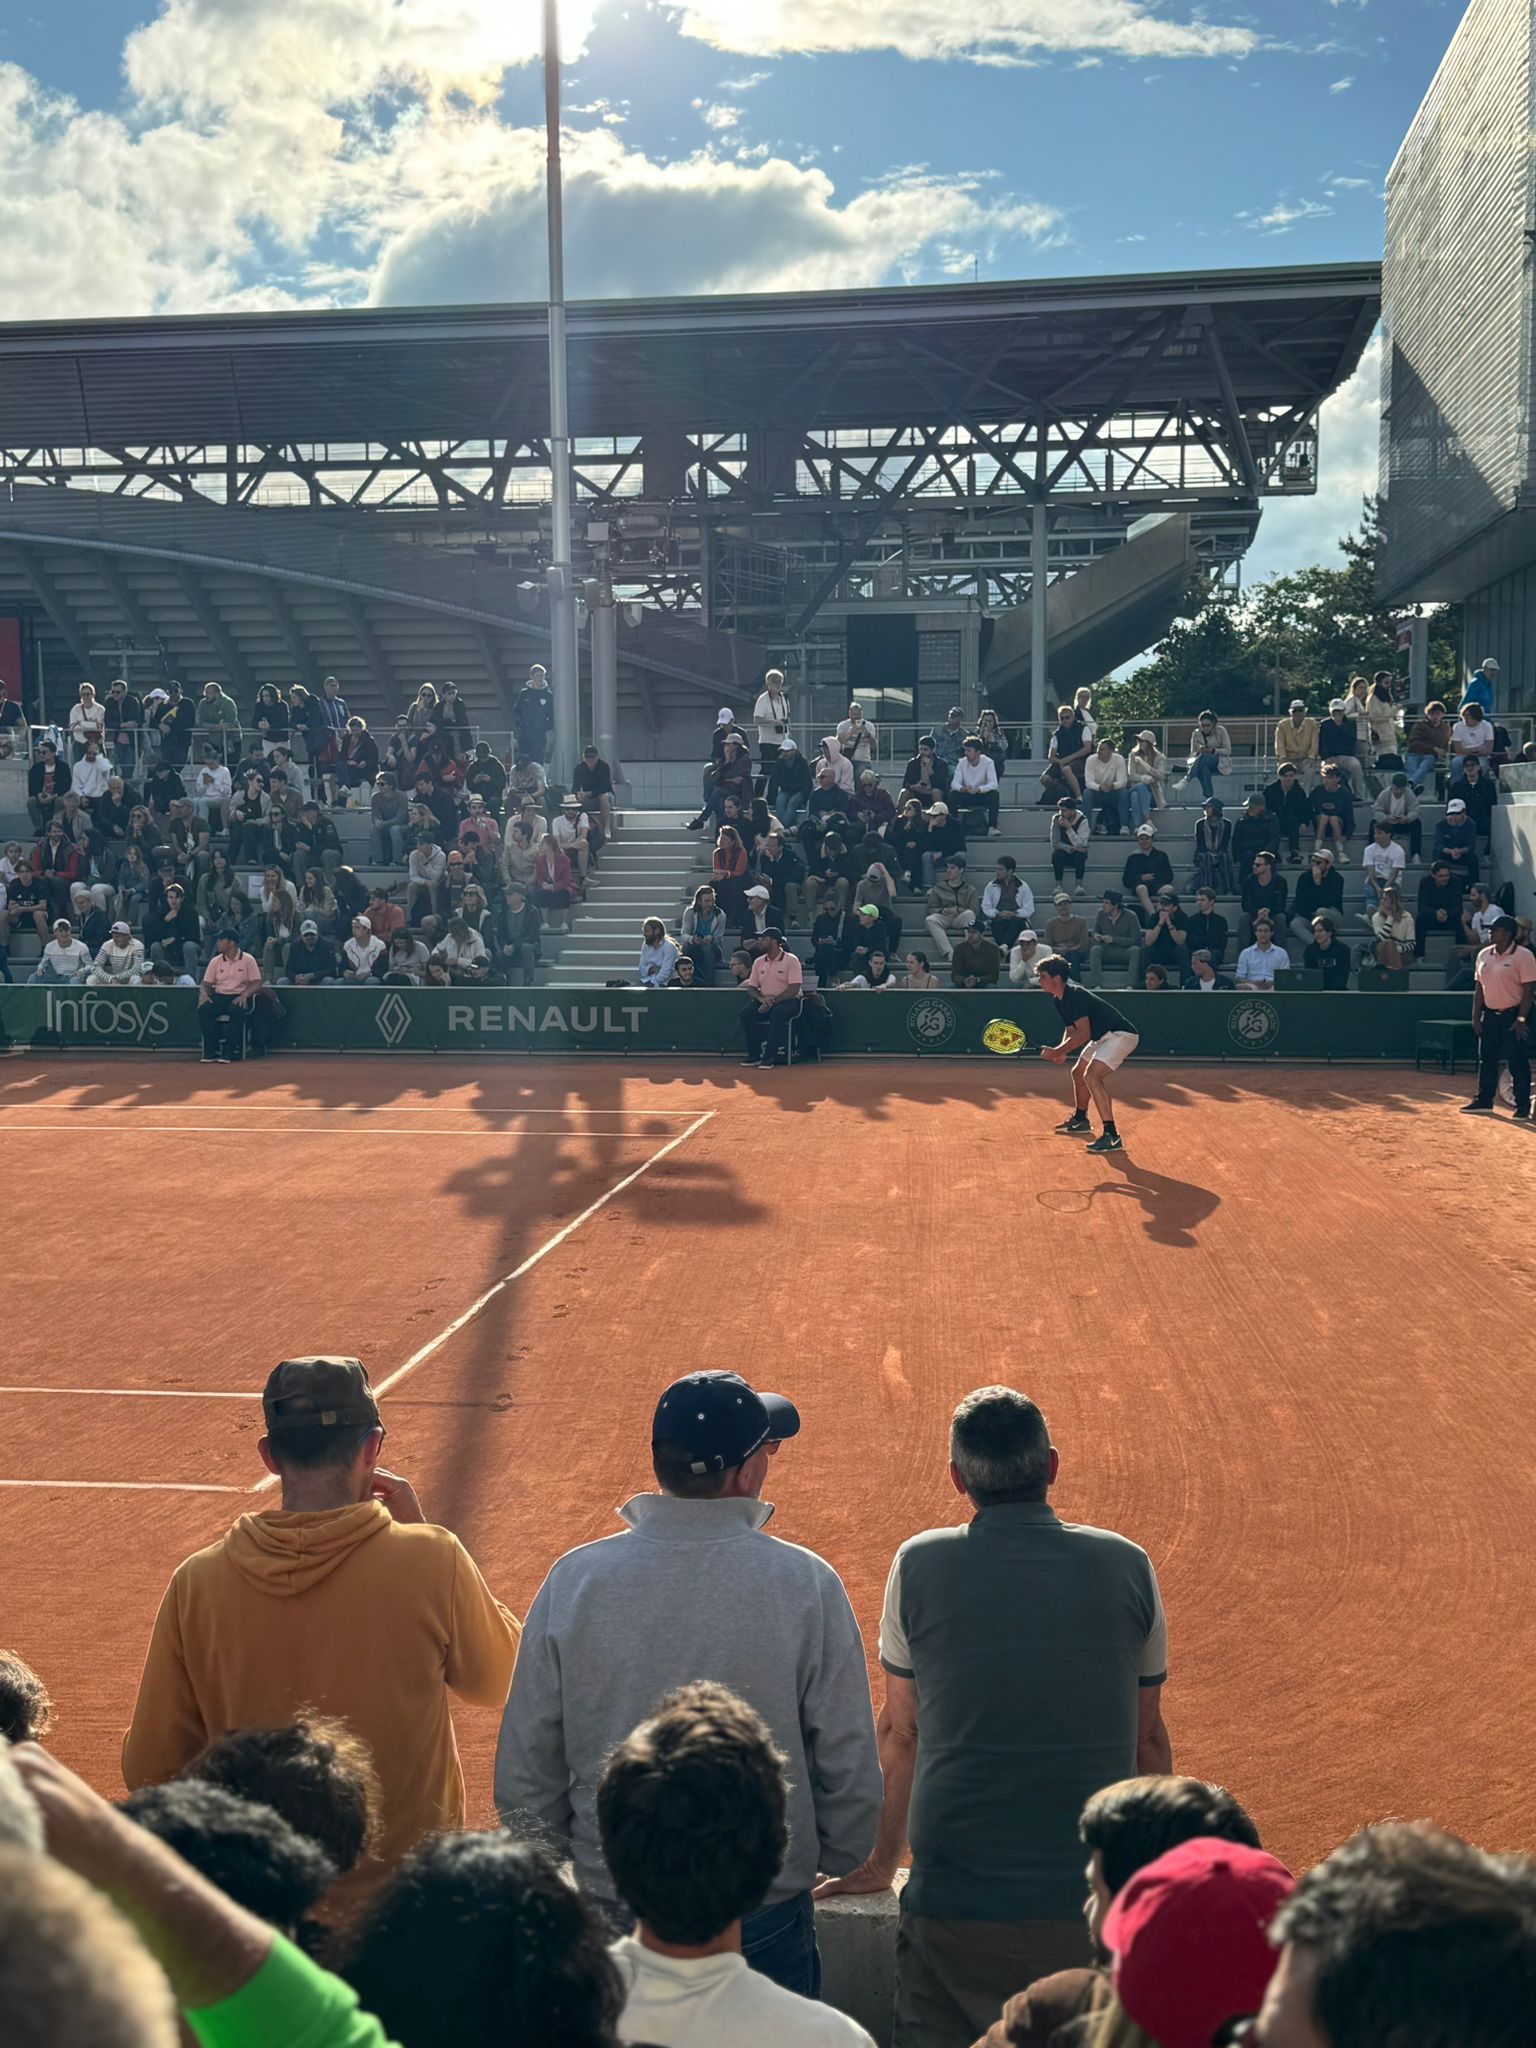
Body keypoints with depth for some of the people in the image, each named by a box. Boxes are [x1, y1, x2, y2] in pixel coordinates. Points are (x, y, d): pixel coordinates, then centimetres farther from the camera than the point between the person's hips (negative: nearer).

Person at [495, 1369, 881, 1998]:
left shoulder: (573, 1580, -10)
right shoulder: (806, 1584, -15)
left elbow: (523, 1775, -3)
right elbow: (850, 1768, -9)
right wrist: (831, 1859, 11)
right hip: (764, 1918, -1)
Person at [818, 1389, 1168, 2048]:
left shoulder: (920, 1565, -3)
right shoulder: (1126, 1566, 1)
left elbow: (900, 1732, 8)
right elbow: (1148, 1738, 11)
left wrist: (883, 1860, 23)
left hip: (954, 1900, -1)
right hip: (1095, 1897, 2)